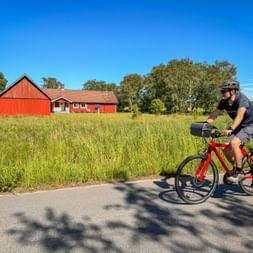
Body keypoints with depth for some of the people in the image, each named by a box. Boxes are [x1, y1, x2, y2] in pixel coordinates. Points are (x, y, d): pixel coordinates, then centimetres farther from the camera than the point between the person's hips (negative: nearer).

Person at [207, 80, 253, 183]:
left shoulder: (242, 99, -27)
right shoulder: (224, 102, -8)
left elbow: (239, 116, -41)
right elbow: (213, 115, -8)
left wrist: (230, 129, -55)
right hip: (239, 127, 7)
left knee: (234, 142, -30)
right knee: (225, 148, -7)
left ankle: (239, 172, -14)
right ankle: (236, 168, 17)